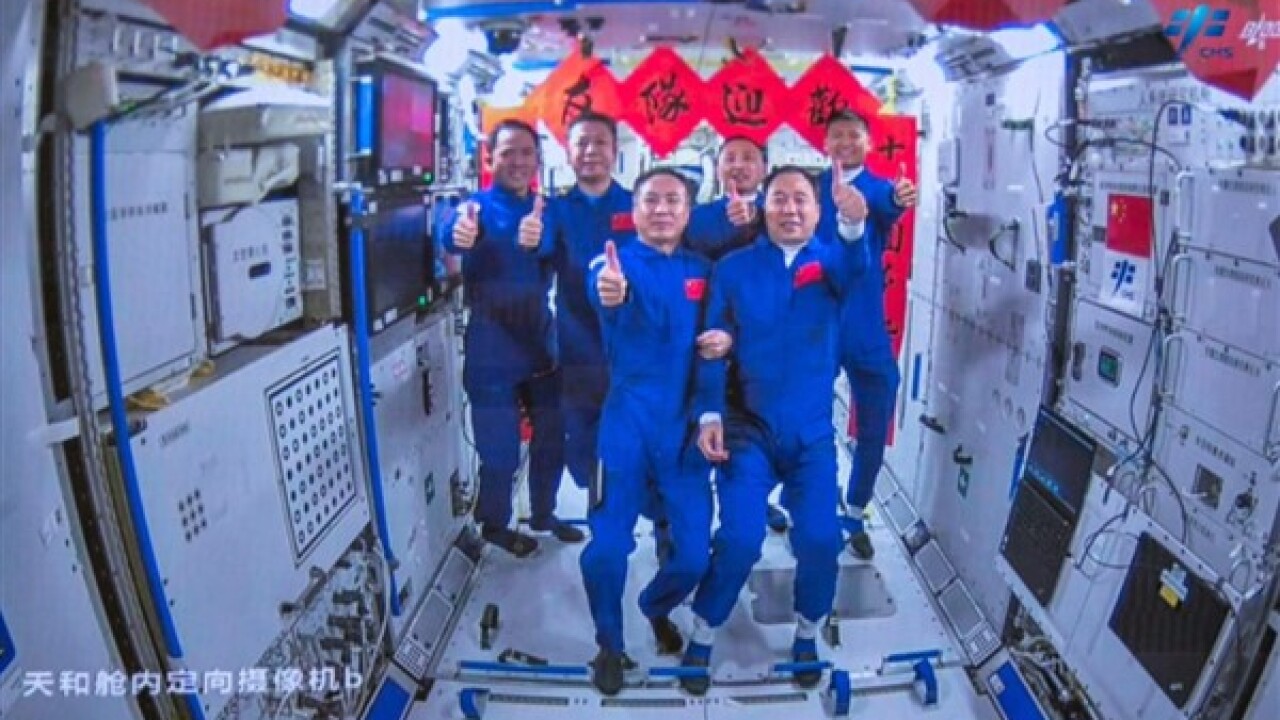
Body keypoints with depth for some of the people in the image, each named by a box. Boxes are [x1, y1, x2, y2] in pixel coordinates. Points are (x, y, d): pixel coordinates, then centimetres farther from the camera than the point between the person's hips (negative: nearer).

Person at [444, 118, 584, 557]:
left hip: (540, 341, 5)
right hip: (492, 349, -4)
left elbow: (553, 248, -18)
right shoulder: (479, 206, -6)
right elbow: (453, 233, -30)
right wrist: (461, 234, -56)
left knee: (553, 435, 14)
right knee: (500, 446, 3)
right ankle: (494, 524, 27)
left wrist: (536, 239, -43)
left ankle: (543, 514, 36)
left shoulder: (546, 208, 5)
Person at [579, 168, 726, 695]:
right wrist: (611, 295, -52)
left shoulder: (702, 271, 8)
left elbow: (720, 331, 16)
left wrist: (725, 342, -8)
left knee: (694, 552, 2)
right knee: (607, 546, -7)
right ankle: (610, 644, 22)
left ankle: (656, 608, 37)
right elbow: (605, 297, -28)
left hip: (685, 424, 3)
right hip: (628, 420, -3)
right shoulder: (617, 265, -4)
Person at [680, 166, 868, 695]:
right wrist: (709, 415, -15)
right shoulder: (734, 268, 0)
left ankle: (807, 632, 23)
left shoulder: (830, 262, 1)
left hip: (812, 432, 1)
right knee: (739, 538, -9)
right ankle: (703, 633, 16)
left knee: (820, 538, -6)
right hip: (747, 427, -1)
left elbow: (857, 271, -24)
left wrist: (854, 226, -46)